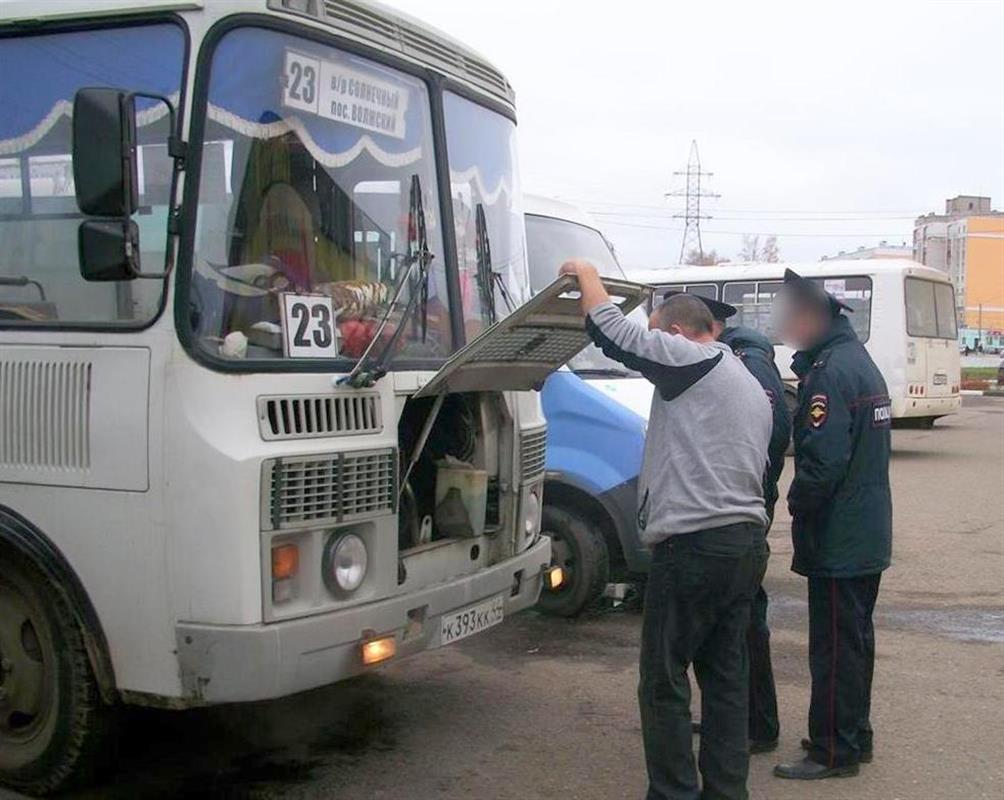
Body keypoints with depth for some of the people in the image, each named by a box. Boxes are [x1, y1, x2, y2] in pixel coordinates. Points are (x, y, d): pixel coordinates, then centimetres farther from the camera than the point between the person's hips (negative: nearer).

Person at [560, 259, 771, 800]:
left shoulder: (690, 359, -7)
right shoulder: (752, 388, 21)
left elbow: (612, 330, -8)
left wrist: (587, 273, 8)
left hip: (692, 545, -9)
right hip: (744, 540, 9)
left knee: (663, 683, 0)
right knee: (726, 678, 13)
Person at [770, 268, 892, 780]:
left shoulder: (831, 371, -20)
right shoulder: (858, 360, 13)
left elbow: (822, 460, -25)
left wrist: (797, 504, -10)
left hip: (838, 541, -10)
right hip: (868, 537, 10)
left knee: (834, 646, -1)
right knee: (854, 638, 19)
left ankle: (833, 752, 8)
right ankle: (854, 737, 31)